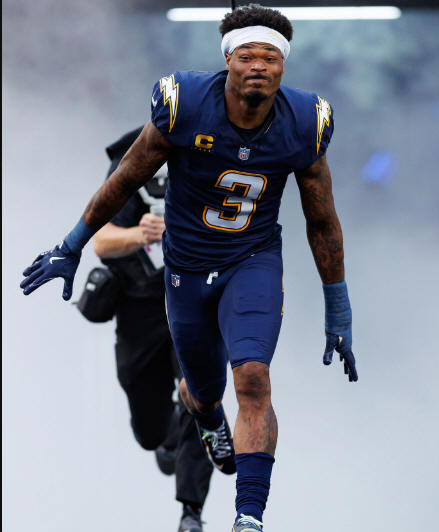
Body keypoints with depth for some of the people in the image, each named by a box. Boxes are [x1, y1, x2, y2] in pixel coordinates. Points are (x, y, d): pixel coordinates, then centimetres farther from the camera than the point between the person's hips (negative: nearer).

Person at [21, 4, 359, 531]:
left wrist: (339, 318, 5)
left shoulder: (303, 127, -14)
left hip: (254, 263, -1)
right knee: (204, 391, 17)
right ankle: (208, 418, 57)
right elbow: (124, 180, -5)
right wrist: (70, 250, 4)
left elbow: (322, 223, 0)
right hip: (187, 267, 1)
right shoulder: (185, 107, -20)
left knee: (253, 379, -23)